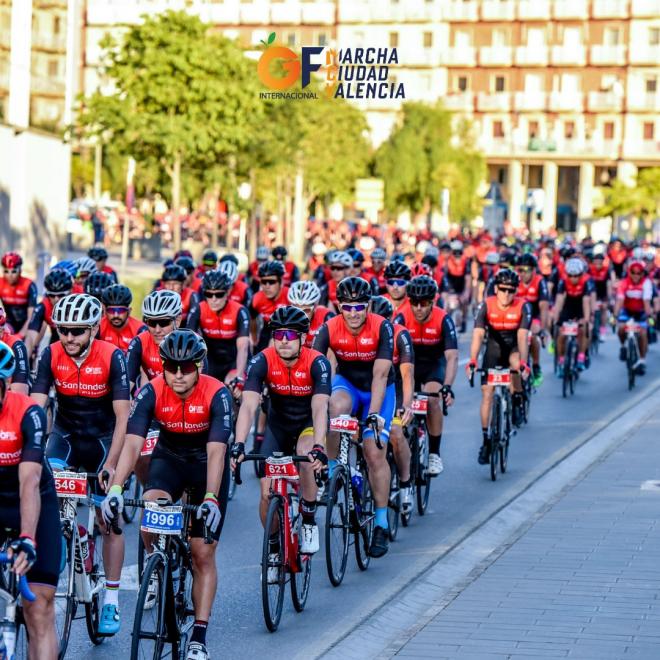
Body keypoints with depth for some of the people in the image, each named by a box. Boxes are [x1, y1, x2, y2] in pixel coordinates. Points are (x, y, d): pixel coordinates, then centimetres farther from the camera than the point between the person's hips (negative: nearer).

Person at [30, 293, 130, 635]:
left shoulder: (112, 357, -21)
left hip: (103, 440, -2)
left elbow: (122, 417, -21)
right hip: (66, 436, 2)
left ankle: (111, 600, 9)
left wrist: (110, 464, -28)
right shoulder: (52, 356, -15)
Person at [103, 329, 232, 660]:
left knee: (203, 553, -4)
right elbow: (131, 444, -29)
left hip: (206, 465, -2)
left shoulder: (216, 394, -27)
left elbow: (216, 451, -34)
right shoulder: (151, 393, -22)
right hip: (169, 458, 2)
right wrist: (115, 488, -43)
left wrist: (211, 498, -47)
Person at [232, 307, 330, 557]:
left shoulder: (317, 363, -26)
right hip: (278, 426, 2)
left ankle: (309, 523, -12)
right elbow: (248, 406, -31)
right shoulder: (262, 361, -22)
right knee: (268, 493, -10)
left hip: (309, 424, -2)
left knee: (306, 459, -35)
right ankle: (273, 548, 15)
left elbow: (320, 408, -37)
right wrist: (239, 445, -45)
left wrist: (319, 447, -52)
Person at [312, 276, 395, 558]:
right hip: (347, 383, 1)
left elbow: (380, 374, -30)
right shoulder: (329, 329, -20)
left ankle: (381, 524, -2)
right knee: (336, 406, -36)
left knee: (375, 452, -12)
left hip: (379, 389, -1)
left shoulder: (382, 328, -24)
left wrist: (374, 413, -39)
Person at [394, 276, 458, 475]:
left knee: (432, 399, -25)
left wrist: (447, 386, -46)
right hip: (410, 363, 2)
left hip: (434, 363, -2)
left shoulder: (443, 319, -26)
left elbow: (452, 356, -32)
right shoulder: (402, 318, -24)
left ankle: (434, 454, -14)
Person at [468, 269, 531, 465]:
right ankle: (486, 440, 0)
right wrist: (472, 361, -42)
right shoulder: (486, 306, -20)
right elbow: (478, 334, -28)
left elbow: (522, 336, -31)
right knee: (487, 394, -8)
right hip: (494, 348, 1)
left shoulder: (522, 307, -22)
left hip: (513, 347, -1)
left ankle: (517, 402, -8)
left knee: (516, 364, -35)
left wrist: (523, 362, -45)